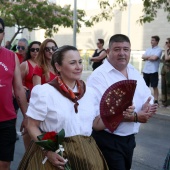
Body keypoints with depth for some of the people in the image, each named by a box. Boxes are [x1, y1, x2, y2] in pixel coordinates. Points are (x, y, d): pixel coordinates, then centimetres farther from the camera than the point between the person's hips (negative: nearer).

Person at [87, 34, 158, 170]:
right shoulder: (98, 76, -18)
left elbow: (147, 97, 9)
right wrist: (135, 117, -23)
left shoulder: (135, 73, 7)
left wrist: (147, 108, -15)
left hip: (130, 138, 8)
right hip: (108, 140, -7)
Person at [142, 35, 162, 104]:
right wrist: (150, 56, -9)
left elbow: (154, 58, -18)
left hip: (153, 71, -6)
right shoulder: (148, 49, 16)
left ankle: (156, 101, 6)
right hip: (145, 70, 6)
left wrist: (147, 58, -3)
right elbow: (143, 57, 4)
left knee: (154, 86, 0)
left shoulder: (159, 49, -4)